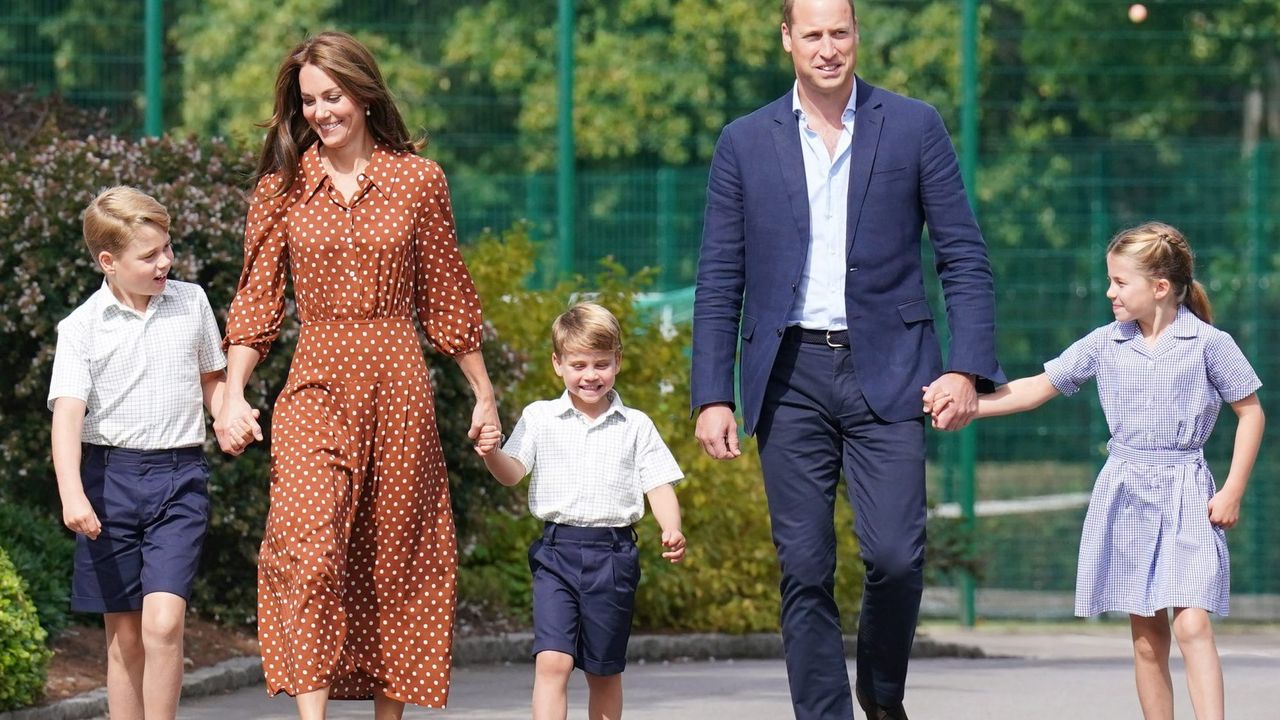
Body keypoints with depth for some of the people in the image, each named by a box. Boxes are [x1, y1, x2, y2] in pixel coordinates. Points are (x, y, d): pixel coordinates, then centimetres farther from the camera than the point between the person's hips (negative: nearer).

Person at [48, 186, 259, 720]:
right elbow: (67, 412, -11)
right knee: (124, 636, 4)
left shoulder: (191, 303, 6)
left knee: (163, 623, -16)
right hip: (110, 477, 0)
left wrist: (229, 415, -1)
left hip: (180, 478, 0)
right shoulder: (82, 327, -2)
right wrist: (71, 493, -25)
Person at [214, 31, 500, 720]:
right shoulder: (281, 188, 5)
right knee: (308, 551, -17)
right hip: (315, 385, -1)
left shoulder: (418, 180, 4)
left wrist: (483, 395, 13)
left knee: (394, 558, 5)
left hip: (397, 386, 1)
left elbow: (446, 298, 10)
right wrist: (233, 393, -7)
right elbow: (256, 303, 5)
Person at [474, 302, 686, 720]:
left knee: (604, 672, 10)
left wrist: (672, 530, -15)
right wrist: (492, 454, -23)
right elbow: (512, 473, -1)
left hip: (613, 555, 1)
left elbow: (659, 485, 4)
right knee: (552, 661, -15)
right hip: (556, 551, -1)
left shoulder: (636, 426, 5)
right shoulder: (539, 418, 5)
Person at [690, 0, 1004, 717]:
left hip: (886, 372, -1)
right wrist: (712, 396, 2)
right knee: (805, 571, -1)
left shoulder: (914, 127, 4)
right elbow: (719, 282, 9)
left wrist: (968, 368, -7)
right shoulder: (746, 142, 8)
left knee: (896, 555, -11)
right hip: (790, 376, 1)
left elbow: (964, 256, 4)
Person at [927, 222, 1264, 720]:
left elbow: (1250, 411, 1)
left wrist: (1233, 491, -4)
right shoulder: (1105, 344, 6)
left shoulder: (1209, 343, -4)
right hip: (1125, 492, 4)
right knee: (1146, 634, 5)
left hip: (1186, 494, -4)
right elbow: (1040, 388, 10)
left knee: (1192, 624, -16)